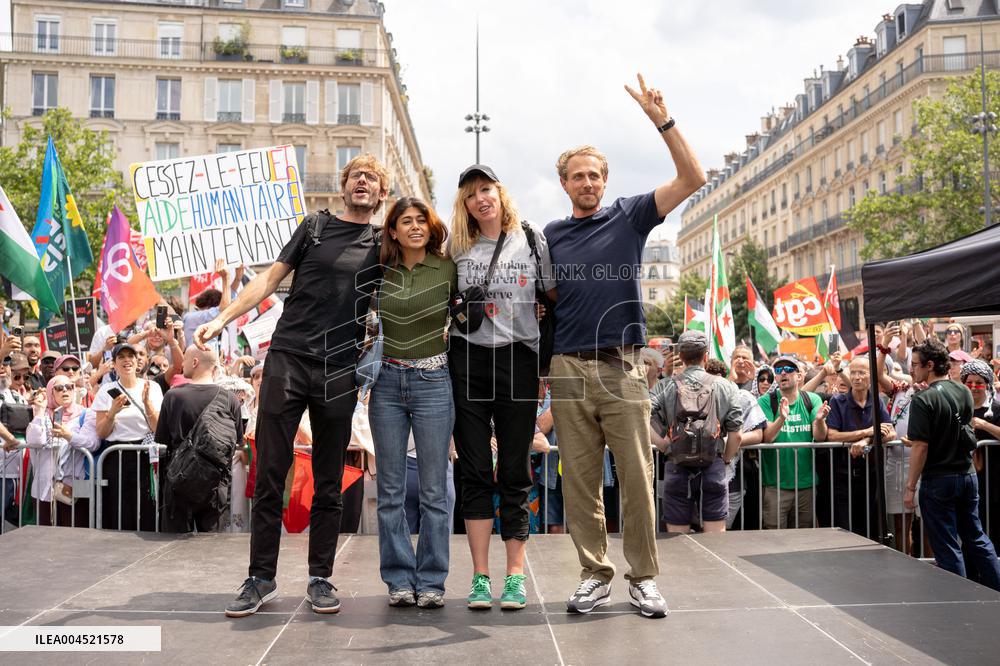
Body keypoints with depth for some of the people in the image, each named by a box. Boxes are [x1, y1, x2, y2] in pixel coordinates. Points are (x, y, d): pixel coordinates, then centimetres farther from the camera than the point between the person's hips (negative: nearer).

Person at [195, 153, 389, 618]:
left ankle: (320, 578, 17)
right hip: (287, 359, 0)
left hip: (339, 372, 0)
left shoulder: (382, 245, 11)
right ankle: (261, 578, 10)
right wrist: (221, 319, 0)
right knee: (269, 474, 0)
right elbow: (271, 278, 8)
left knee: (329, 483, 6)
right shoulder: (315, 226, 11)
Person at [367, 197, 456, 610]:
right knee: (391, 490, 5)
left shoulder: (448, 270, 0)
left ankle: (431, 581, 12)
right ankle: (399, 579, 16)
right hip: (387, 383, 2)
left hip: (433, 382, -2)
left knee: (433, 490, 1)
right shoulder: (380, 271, 6)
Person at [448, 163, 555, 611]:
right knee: (475, 471, 1)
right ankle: (480, 577, 7)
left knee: (515, 471, 2)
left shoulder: (532, 238, 7)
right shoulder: (458, 249, 12)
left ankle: (515, 575, 9)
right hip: (468, 360, 2)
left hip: (518, 358, -1)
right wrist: (443, 346, 5)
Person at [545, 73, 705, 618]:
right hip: (568, 368, 2)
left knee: (637, 476, -1)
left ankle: (643, 577, 11)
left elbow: (692, 179, -1)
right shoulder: (550, 235, 14)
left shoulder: (628, 217, 7)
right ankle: (594, 573, 16)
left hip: (622, 367, -2)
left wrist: (662, 120, -8)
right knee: (579, 480, 5)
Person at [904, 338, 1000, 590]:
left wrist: (910, 487, -13)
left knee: (948, 548, 4)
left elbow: (921, 448, -19)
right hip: (968, 475, 7)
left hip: (938, 480, -6)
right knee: (977, 539, 18)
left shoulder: (923, 400, -18)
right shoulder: (964, 392, 3)